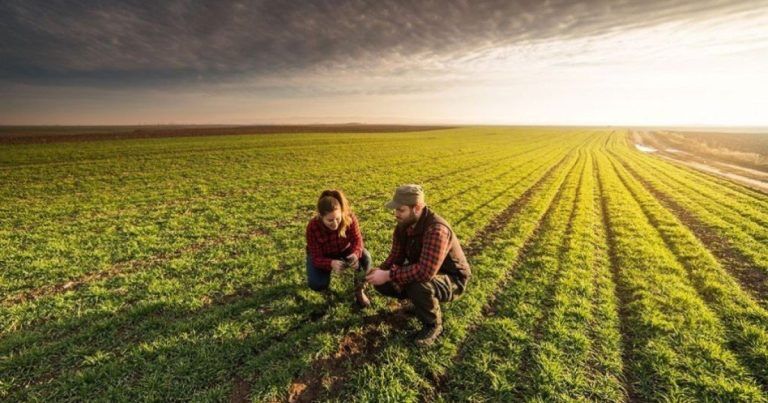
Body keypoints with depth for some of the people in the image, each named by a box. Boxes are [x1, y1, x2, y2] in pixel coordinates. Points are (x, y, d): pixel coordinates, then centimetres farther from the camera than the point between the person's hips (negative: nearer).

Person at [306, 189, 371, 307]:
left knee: (365, 257, -28)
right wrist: (331, 263, -52)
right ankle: (327, 272, 13)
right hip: (322, 256, -1)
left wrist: (355, 254, -48)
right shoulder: (313, 227, -33)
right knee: (317, 285, -24)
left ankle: (359, 291, -5)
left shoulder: (349, 218, -31)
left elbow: (357, 240, -24)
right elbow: (317, 258, -30)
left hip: (344, 251, 1)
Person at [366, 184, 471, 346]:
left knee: (418, 286, -38)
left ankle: (433, 324, -7)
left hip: (451, 280, -7)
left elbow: (425, 272, -44)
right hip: (421, 271, 8)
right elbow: (396, 256, -4)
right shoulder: (403, 225, -9)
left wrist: (389, 275, -37)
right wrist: (380, 271, -24)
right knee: (382, 283, -5)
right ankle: (419, 301, 17)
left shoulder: (436, 229, -36)